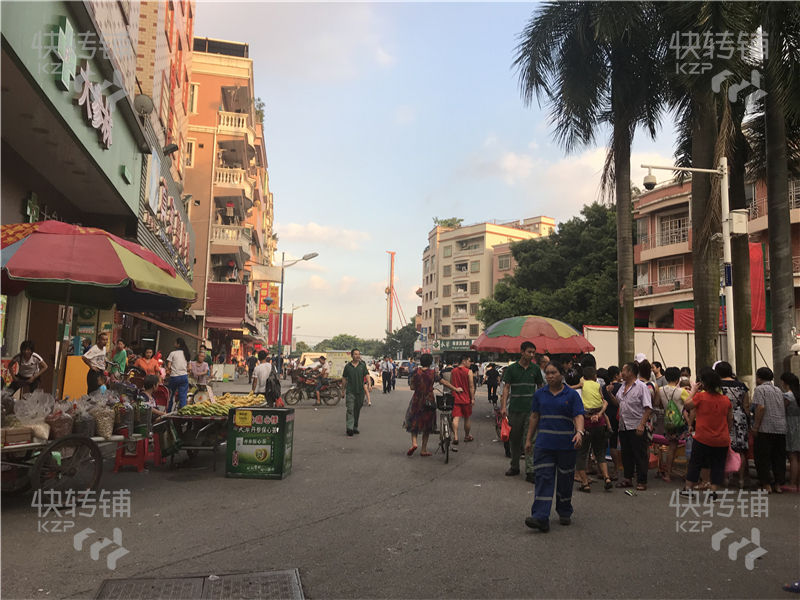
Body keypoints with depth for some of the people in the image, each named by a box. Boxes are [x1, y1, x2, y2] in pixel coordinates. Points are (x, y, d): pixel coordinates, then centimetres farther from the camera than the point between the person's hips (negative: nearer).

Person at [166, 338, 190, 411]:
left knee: (172, 395, 12)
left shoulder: (173, 353, -5)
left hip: (174, 377, -3)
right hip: (184, 376, 3)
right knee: (183, 396, 2)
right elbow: (189, 367, 8)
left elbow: (168, 366, -8)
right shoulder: (186, 354, 8)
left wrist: (169, 370, 12)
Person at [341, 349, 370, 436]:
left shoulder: (363, 365, 7)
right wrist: (343, 389, 10)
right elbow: (344, 378, 10)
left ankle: (355, 427, 23)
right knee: (350, 409, -11)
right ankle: (349, 428, -16)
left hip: (360, 391, 2)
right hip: (350, 391, -2)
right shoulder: (347, 366, 4)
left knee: (357, 410, 11)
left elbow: (367, 375, -2)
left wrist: (369, 385, -19)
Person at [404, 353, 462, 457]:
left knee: (414, 422, 15)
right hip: (429, 401, 0)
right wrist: (456, 389, 15)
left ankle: (414, 442, -8)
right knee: (427, 425, 13)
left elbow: (412, 387, -5)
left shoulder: (416, 372, -7)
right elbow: (444, 382, 2)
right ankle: (423, 450, 17)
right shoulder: (433, 373, -6)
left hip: (417, 401, 0)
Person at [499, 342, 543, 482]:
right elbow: (506, 388, 0)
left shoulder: (535, 368, 6)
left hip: (531, 409, 0)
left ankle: (530, 471, -4)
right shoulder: (511, 368, 1)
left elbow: (540, 387, 14)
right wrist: (503, 406, -9)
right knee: (514, 439, 10)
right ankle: (514, 466, 26)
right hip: (515, 409, 0)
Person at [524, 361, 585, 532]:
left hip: (566, 445, -1)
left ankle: (564, 513, 31)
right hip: (544, 444, 1)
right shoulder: (539, 394, 7)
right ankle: (540, 518, -12)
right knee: (543, 479, -8)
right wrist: (528, 439, 10)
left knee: (565, 479, 12)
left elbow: (578, 416, -8)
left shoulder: (572, 395, 0)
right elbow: (534, 417, 11)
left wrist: (579, 432, -27)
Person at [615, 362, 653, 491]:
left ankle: (642, 481, 8)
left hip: (636, 427, -7)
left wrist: (642, 425, -21)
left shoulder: (641, 387, -10)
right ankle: (628, 479, 24)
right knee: (626, 454, 13)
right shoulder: (623, 386, 13)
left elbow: (648, 408, -15)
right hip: (623, 426, 7)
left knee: (640, 455, 0)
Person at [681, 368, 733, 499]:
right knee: (718, 465, 12)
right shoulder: (726, 399, 1)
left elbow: (687, 405, 0)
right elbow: (730, 420, 9)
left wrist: (693, 391, 6)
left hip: (703, 438, -3)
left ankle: (688, 488, 16)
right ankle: (713, 491, 8)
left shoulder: (700, 396, -14)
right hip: (722, 440, 3)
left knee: (695, 463, 10)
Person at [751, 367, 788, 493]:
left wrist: (755, 427, -13)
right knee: (779, 458, 12)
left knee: (763, 458, 1)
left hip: (766, 429, -6)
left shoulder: (760, 389, -4)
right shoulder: (779, 391, 17)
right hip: (781, 429, 6)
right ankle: (778, 485, 14)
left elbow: (761, 408, -15)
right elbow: (785, 408, 15)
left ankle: (766, 485, 0)